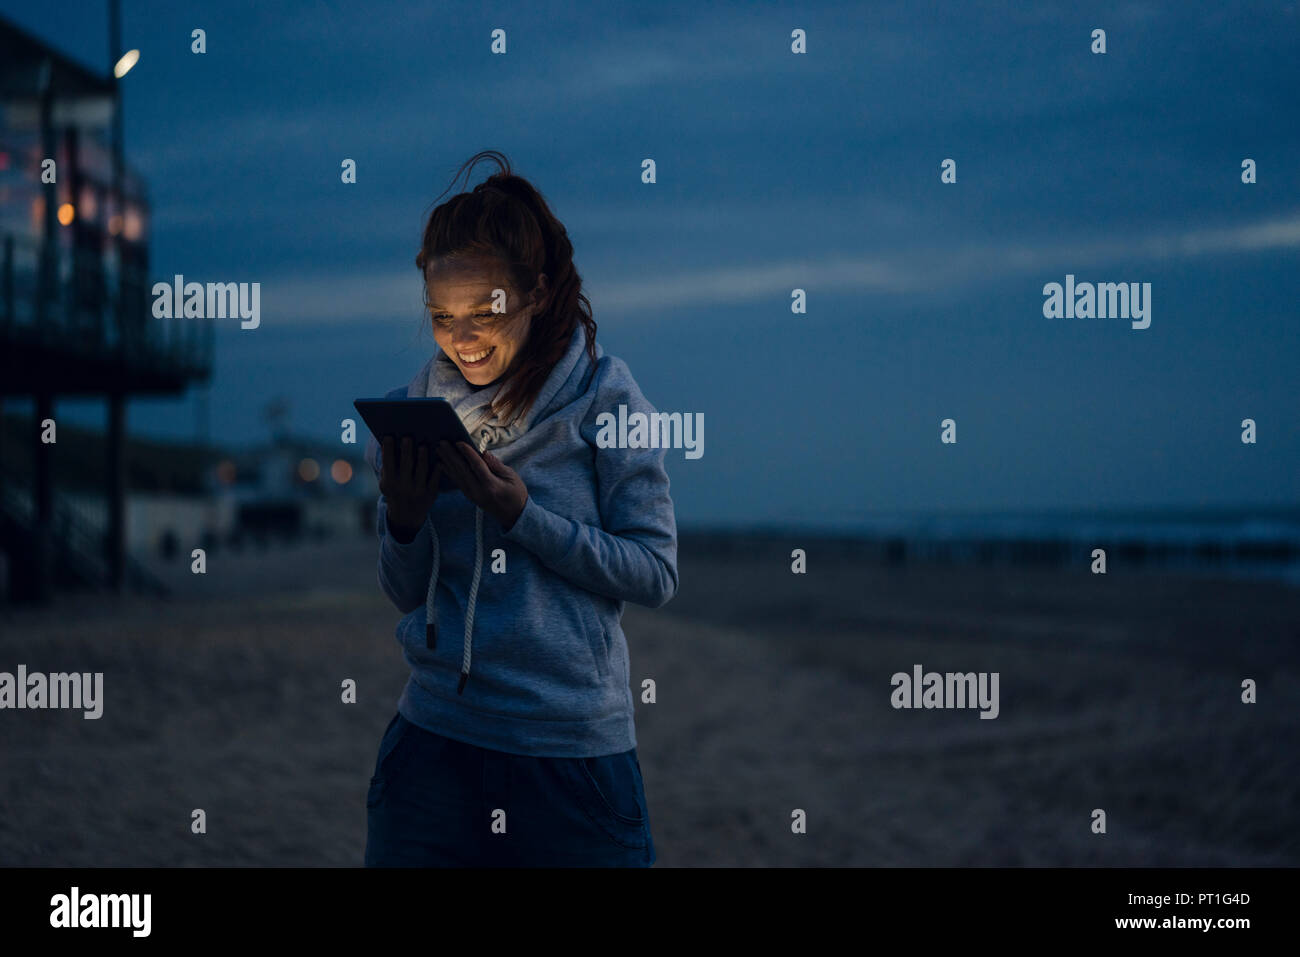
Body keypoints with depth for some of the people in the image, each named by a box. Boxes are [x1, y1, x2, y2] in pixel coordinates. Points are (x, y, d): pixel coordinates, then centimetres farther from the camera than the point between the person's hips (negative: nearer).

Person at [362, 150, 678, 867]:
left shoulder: (602, 393, -4)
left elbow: (656, 573, -7)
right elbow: (406, 595, 12)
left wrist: (521, 514, -17)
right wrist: (404, 519, -9)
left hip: (574, 747, -3)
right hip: (435, 736, 3)